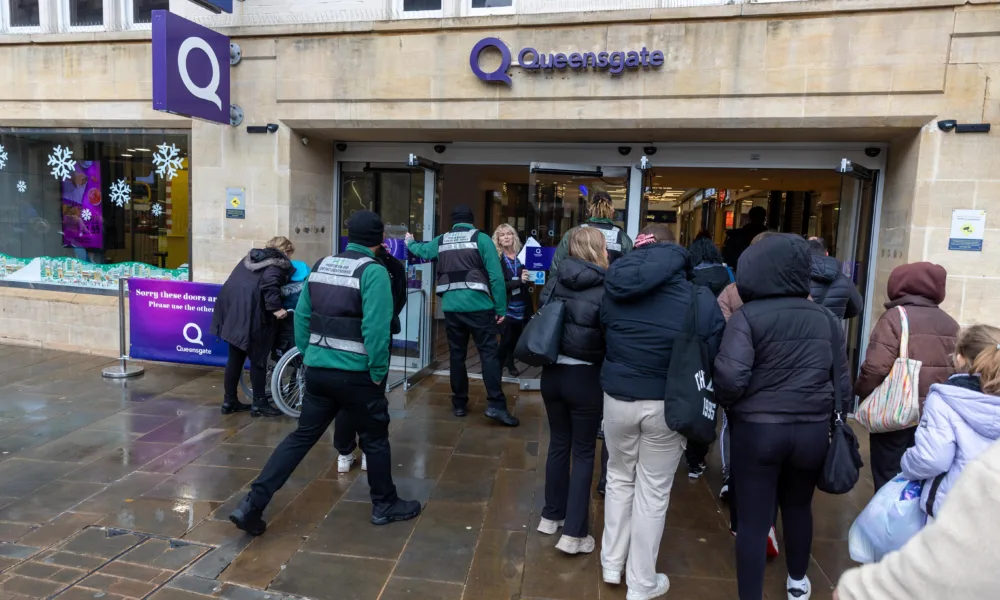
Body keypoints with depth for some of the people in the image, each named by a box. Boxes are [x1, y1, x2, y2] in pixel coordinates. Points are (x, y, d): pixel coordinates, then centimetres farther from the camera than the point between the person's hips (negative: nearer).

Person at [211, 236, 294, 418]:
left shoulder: (252, 256, 23)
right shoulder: (279, 263, -3)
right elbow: (269, 283, -21)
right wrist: (276, 307, -22)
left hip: (231, 309, 8)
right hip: (249, 314, -8)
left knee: (235, 357, 17)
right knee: (258, 359, 4)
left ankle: (229, 401, 25)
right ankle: (259, 404, 11)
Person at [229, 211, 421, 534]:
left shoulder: (320, 266, 8)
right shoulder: (373, 271, -13)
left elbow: (301, 316, 9)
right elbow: (376, 328, -21)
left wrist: (308, 357, 16)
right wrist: (378, 373, -11)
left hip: (318, 370, 6)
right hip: (356, 374, -6)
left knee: (302, 437, 16)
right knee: (375, 440, 12)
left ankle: (252, 504, 14)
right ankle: (385, 506, 28)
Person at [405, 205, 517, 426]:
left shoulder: (441, 241, 11)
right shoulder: (481, 238, -1)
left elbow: (422, 250, 34)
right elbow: (496, 276, -7)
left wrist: (410, 242, 57)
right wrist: (501, 308, -2)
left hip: (451, 307, 4)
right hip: (478, 306, -4)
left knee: (456, 355, 12)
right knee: (488, 353, -2)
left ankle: (459, 404, 19)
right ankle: (496, 405, -8)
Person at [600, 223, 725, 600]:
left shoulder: (615, 292, -2)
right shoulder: (699, 298, -11)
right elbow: (713, 356, -7)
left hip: (618, 397, 2)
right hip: (667, 404, -2)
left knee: (619, 479, 22)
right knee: (653, 491, 11)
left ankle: (612, 565, 35)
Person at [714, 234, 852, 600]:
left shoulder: (747, 316, -12)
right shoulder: (823, 317, 2)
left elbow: (730, 377, -22)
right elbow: (842, 379, 8)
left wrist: (725, 405, -1)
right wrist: (831, 418, 22)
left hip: (757, 429, -5)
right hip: (813, 429, 5)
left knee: (753, 520, 6)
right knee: (798, 506, 27)